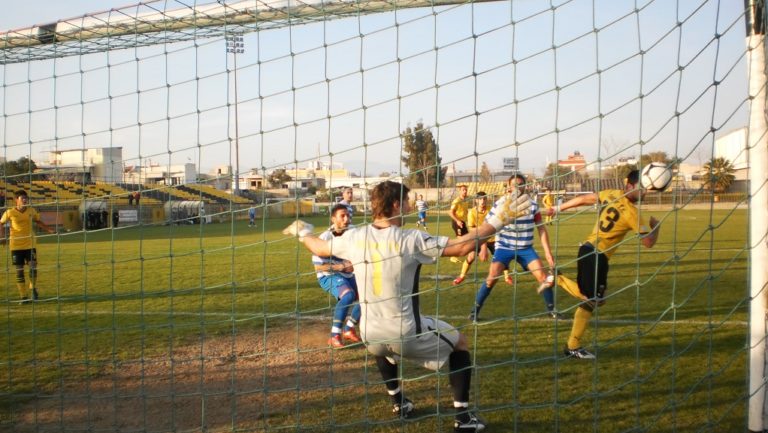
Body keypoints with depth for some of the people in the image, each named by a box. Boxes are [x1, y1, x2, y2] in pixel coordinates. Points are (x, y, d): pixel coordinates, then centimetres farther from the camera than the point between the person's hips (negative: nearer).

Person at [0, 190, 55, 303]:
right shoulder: (10, 213, -8)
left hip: (30, 244, 1)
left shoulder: (31, 211, -1)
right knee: (19, 271, 2)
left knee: (33, 267, -6)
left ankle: (33, 288, 20)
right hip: (16, 246, -1)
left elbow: (38, 221, 16)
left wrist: (49, 229, 6)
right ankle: (23, 296, 10)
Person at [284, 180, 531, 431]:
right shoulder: (410, 239, -18)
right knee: (459, 342, 20)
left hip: (370, 336, 5)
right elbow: (461, 247, -20)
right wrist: (498, 220, -16)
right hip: (407, 334, -4)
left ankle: (398, 402, 48)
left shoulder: (354, 238, -4)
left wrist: (302, 232, 36)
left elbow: (319, 248, 15)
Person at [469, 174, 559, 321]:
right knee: (491, 278, -17)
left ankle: (551, 309, 14)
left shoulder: (532, 205, -5)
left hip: (526, 248, 2)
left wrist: (548, 252, -3)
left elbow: (541, 228, 1)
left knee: (543, 277, -7)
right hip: (504, 247, -2)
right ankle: (475, 311, -3)